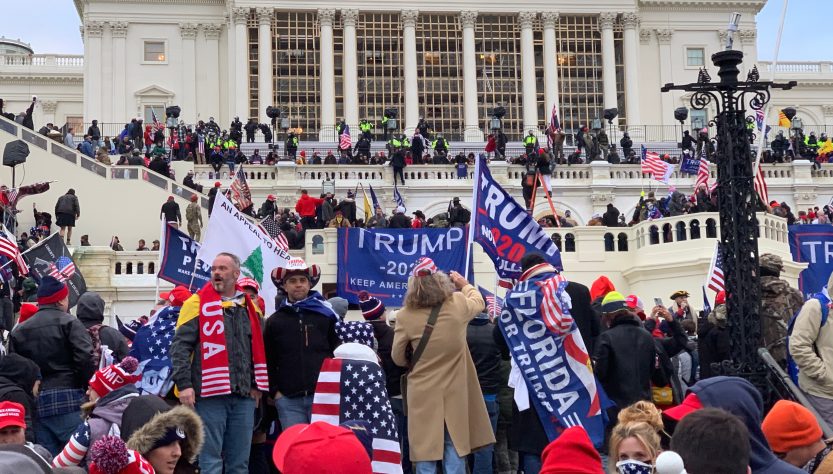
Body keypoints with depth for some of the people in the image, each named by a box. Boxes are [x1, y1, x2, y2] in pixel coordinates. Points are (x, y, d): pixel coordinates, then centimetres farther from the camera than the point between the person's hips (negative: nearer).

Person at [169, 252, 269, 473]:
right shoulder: (198, 304, -1)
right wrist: (184, 384, -14)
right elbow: (180, 347, -6)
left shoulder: (249, 307, 14)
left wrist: (257, 385, 15)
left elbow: (258, 349, 22)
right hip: (210, 395, -5)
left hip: (244, 397, 5)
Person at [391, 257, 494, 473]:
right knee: (454, 447, 11)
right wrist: (465, 284, 34)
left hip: (423, 394, -1)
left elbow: (398, 358, -1)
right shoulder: (458, 305, -10)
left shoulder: (405, 316, -13)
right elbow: (478, 302, 16)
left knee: (425, 451, 4)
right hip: (454, 392, 2)